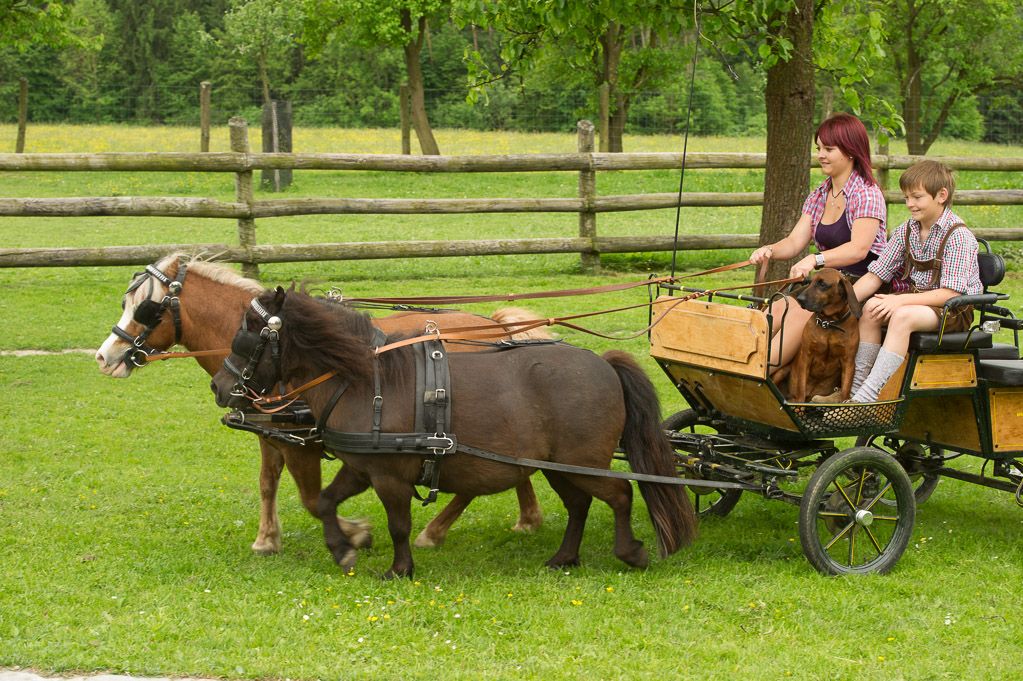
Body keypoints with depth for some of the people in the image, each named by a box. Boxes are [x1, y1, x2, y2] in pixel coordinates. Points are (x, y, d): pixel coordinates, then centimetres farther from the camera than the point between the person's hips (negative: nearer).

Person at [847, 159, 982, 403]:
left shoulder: (959, 236, -15)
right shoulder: (906, 231, 6)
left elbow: (951, 293, -21)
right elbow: (876, 274, 4)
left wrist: (901, 300, -28)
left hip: (955, 311, -7)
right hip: (918, 298, 7)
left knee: (902, 316, -33)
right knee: (871, 308, -20)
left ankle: (867, 396, -40)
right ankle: (856, 386, -21)